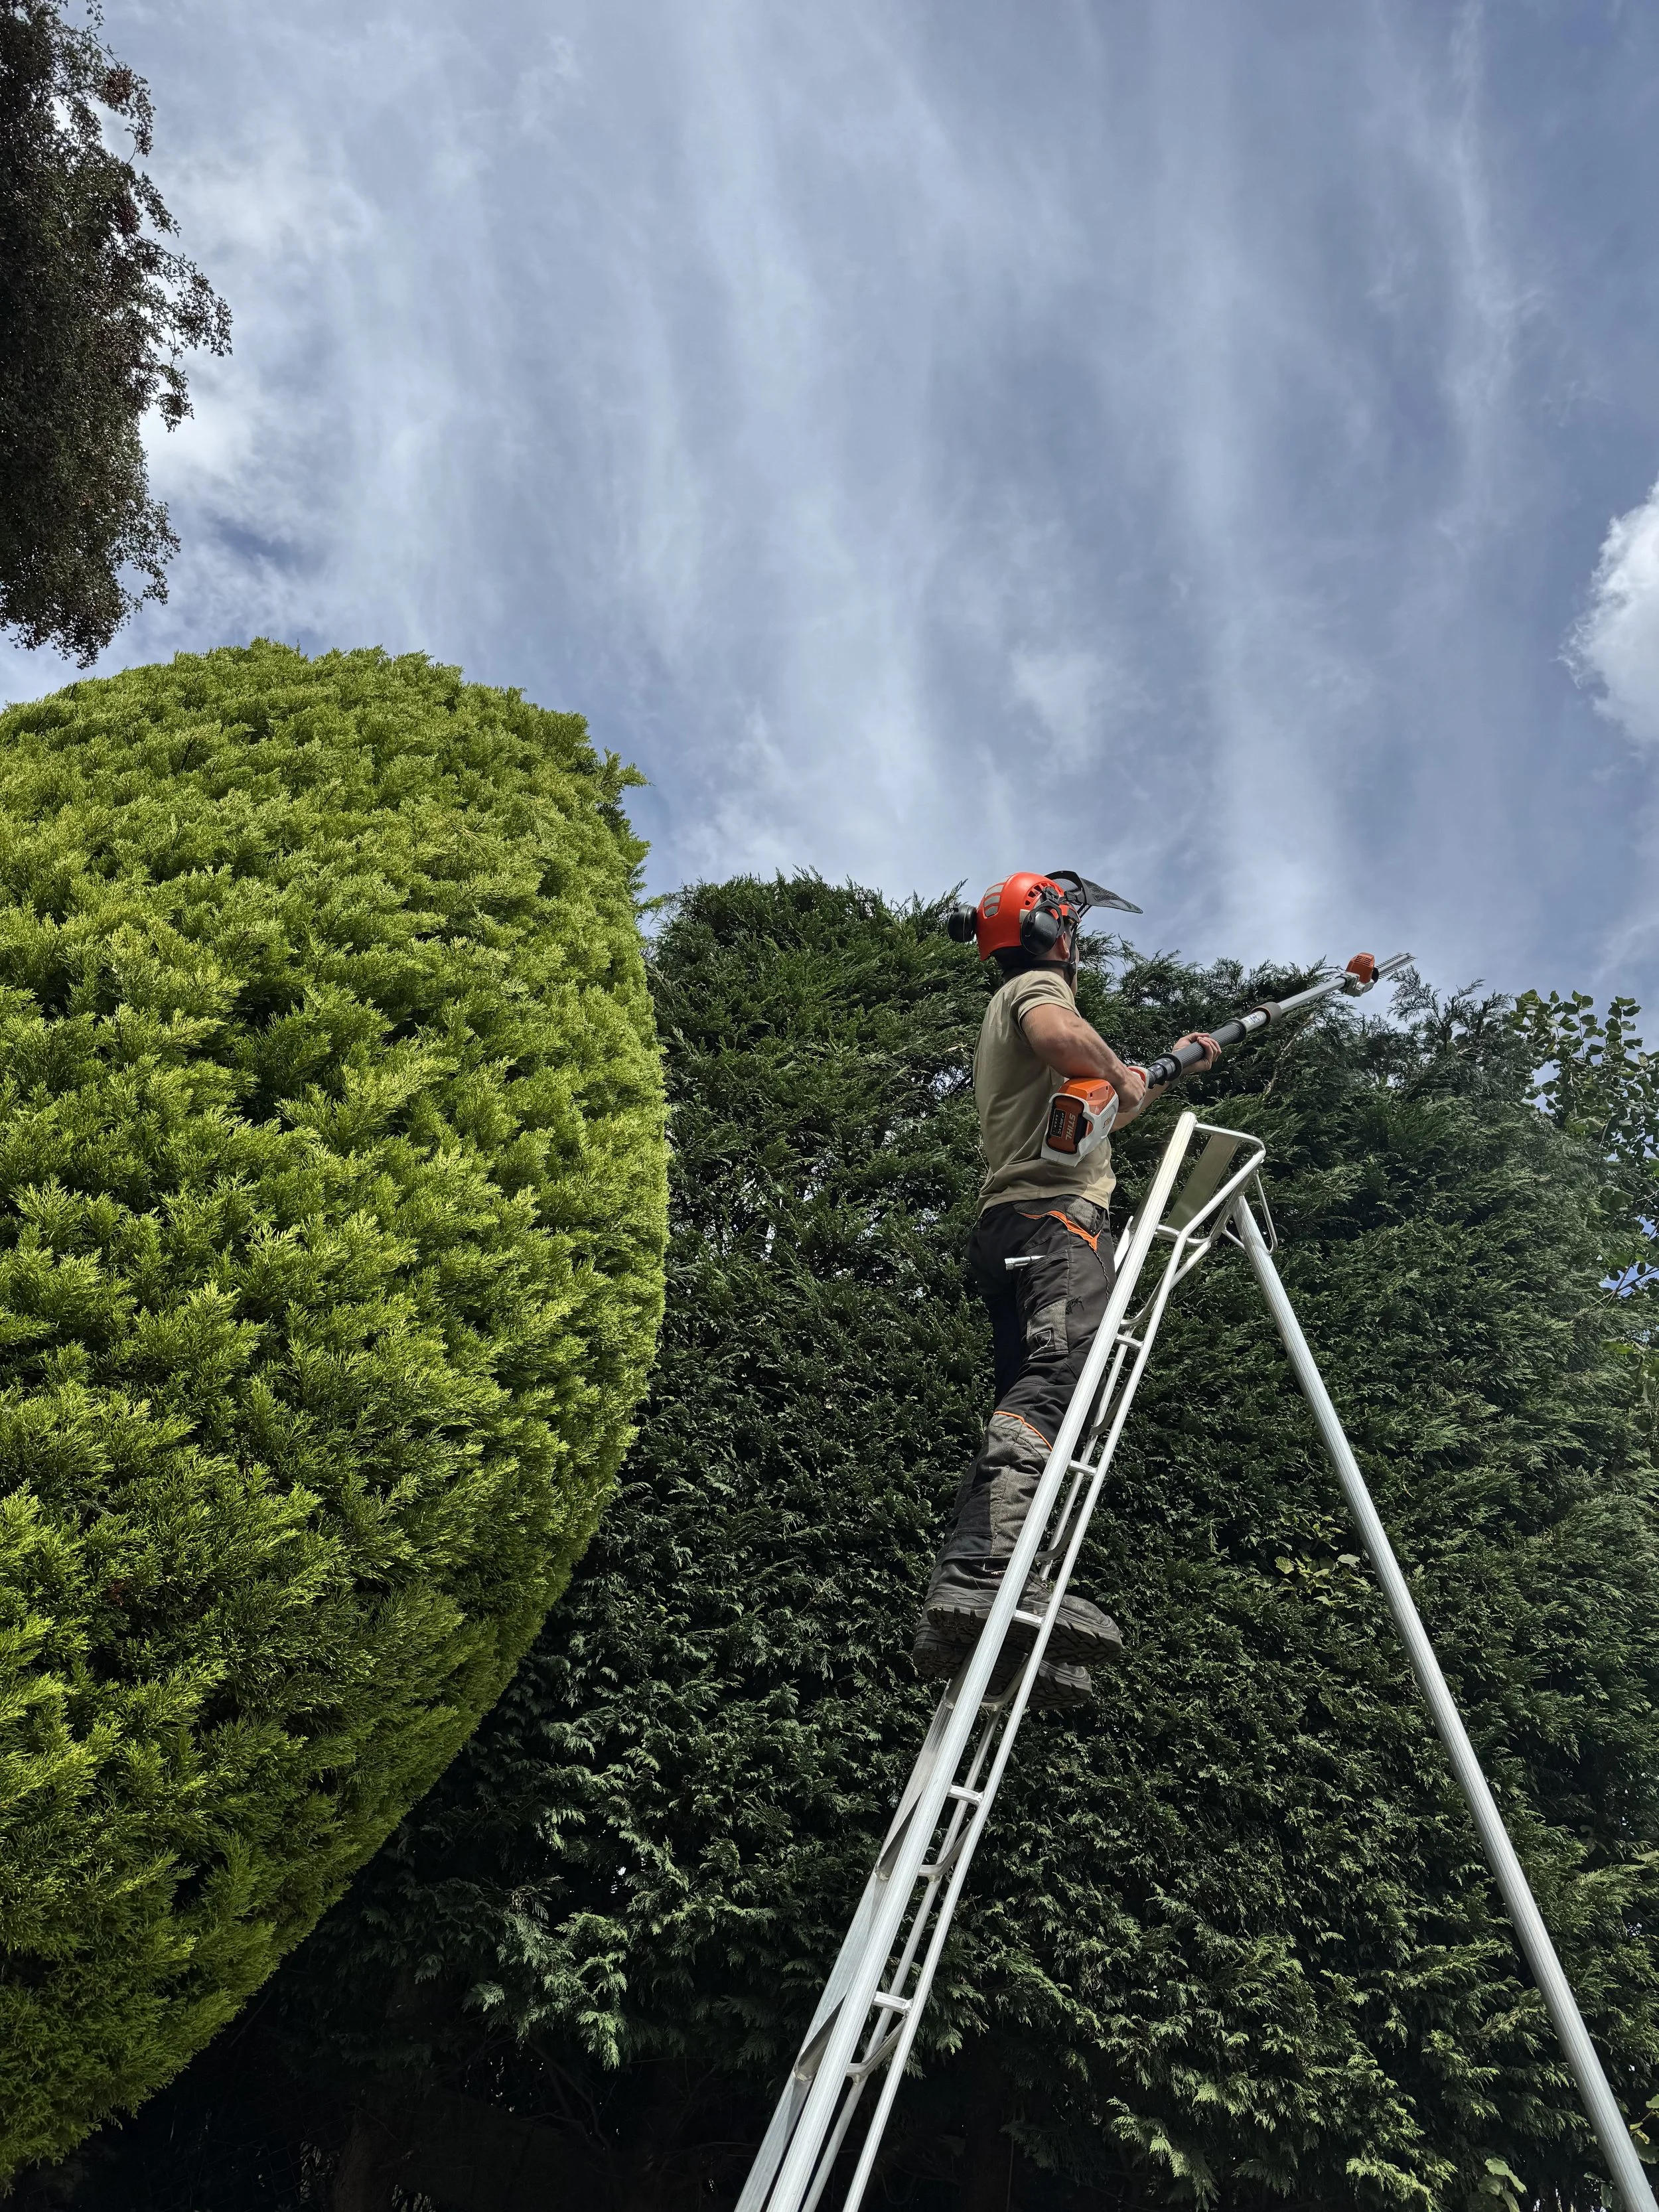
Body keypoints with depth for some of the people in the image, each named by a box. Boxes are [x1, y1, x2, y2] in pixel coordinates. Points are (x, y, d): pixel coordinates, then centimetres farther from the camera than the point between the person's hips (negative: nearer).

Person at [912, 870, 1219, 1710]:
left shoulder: (1003, 1013, 38)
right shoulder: (1037, 986, 8)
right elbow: (1059, 1035, -20)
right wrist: (1119, 1071, -1)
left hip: (1009, 1227, 10)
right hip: (1056, 1216, -10)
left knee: (1032, 1407, -2)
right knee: (1052, 1384, -28)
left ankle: (958, 1609, -16)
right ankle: (983, 1571, -47)